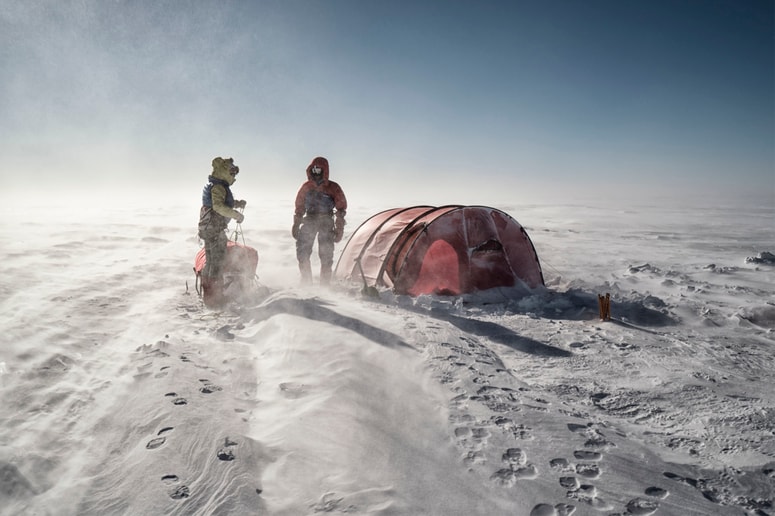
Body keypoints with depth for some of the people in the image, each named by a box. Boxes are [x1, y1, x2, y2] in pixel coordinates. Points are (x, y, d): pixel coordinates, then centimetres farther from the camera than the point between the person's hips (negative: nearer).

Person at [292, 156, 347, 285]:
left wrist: (339, 229, -5)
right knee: (302, 253, -8)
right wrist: (296, 225, 13)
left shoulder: (333, 188, -1)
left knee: (326, 257, -5)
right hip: (309, 221, 3)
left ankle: (325, 285, 3)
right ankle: (306, 283, 3)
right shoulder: (306, 187, 8)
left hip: (326, 223, -3)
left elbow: (341, 209, 1)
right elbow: (299, 208, 16)